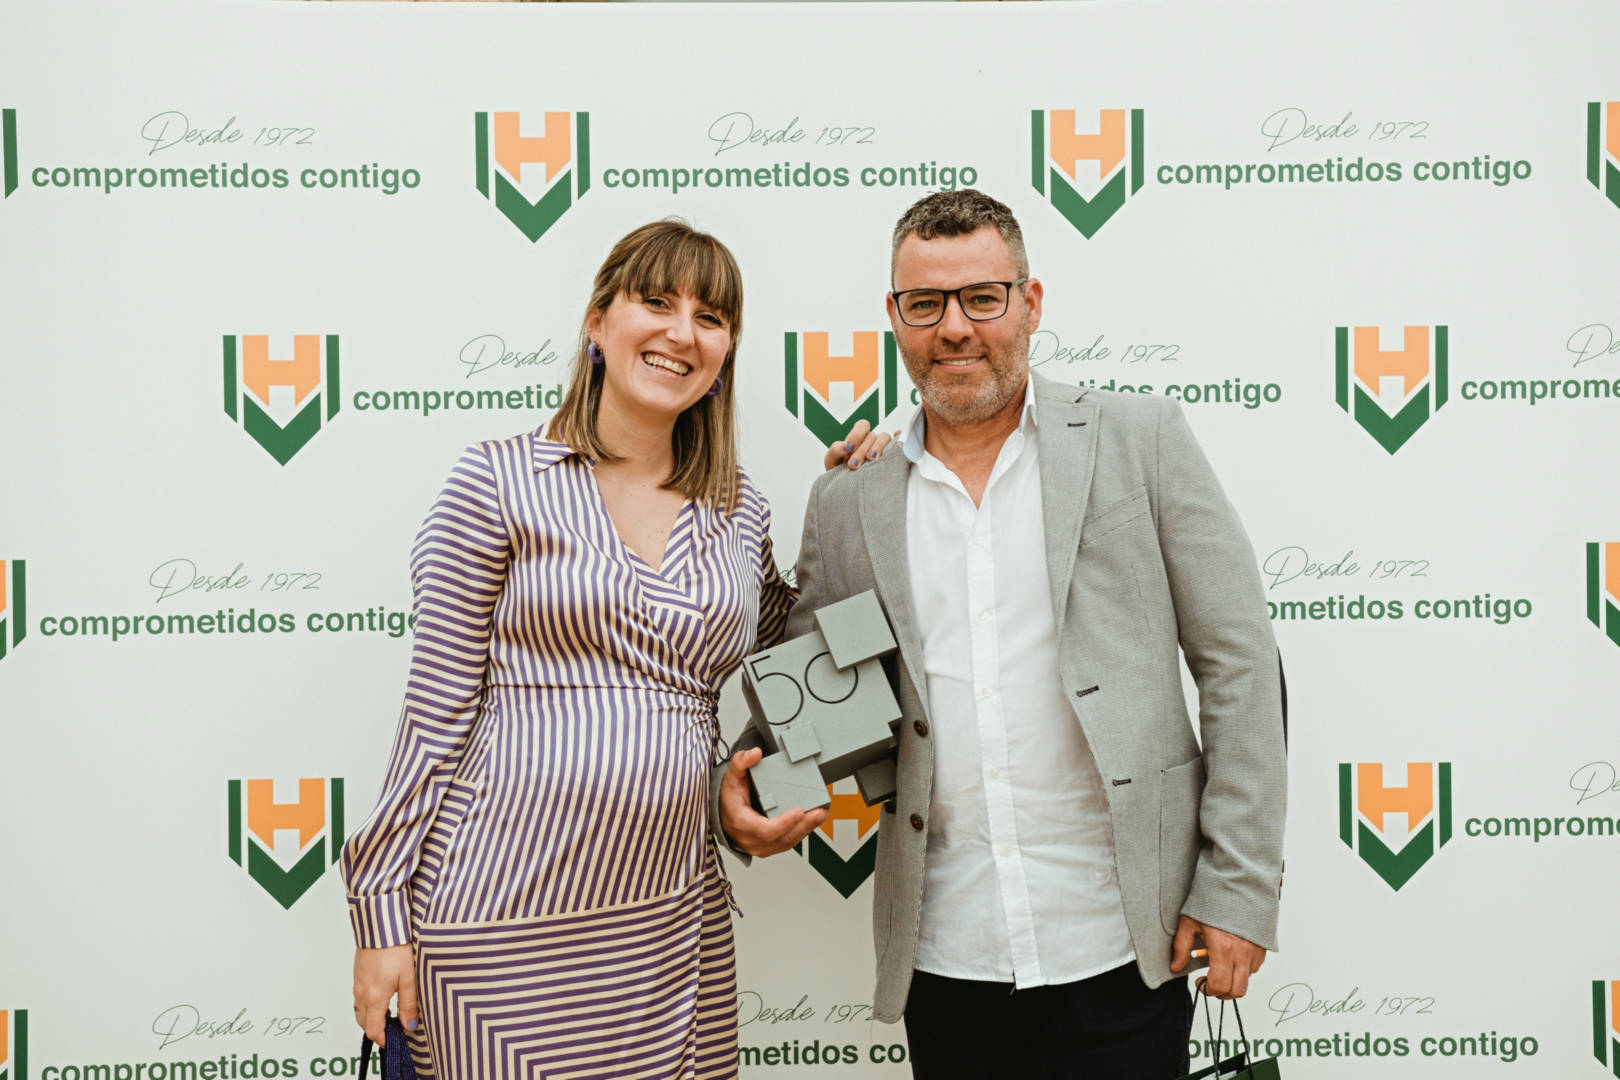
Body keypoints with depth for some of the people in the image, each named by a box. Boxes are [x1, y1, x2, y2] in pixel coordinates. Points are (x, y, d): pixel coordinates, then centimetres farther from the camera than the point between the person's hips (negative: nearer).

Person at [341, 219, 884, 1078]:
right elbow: (437, 713, -2)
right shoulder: (501, 481, -3)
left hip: (673, 924, 4)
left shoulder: (740, 512, 9)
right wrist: (379, 913, -3)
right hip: (502, 922, -4)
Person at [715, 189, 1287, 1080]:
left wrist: (1240, 886, -6)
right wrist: (740, 794, -9)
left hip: (1117, 944, -2)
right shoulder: (848, 504, 6)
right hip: (943, 957, 3)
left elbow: (1237, 662, -1)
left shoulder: (1138, 440, 0)